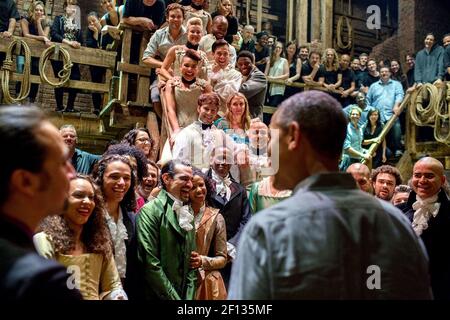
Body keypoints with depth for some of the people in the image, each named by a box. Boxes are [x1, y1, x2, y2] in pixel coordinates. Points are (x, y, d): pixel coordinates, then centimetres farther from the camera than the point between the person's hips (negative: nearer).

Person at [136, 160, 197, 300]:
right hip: (157, 296, -6)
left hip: (186, 294, 6)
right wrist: (174, 297, -16)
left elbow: (191, 258, 8)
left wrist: (189, 296, -2)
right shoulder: (149, 211, -13)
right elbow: (150, 263, -19)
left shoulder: (188, 212, 8)